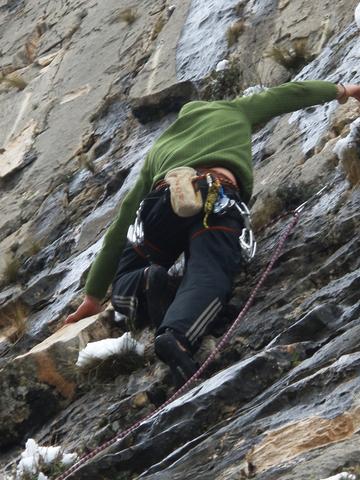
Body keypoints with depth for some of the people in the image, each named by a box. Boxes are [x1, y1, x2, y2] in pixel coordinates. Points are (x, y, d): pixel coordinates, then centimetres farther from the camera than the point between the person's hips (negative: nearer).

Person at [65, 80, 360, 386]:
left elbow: (120, 228, 39)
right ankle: (177, 336, -54)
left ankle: (147, 284, -16)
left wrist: (94, 296, 42)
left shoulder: (159, 149, 42)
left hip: (164, 199, 2)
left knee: (127, 276, 20)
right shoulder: (232, 110, 39)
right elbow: (291, 94, 49)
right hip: (217, 198, -2)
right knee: (207, 279, -22)